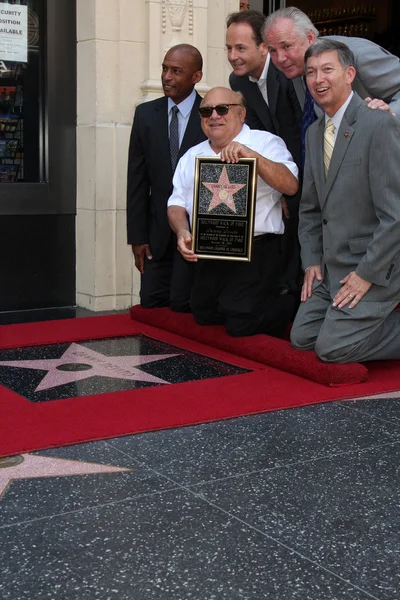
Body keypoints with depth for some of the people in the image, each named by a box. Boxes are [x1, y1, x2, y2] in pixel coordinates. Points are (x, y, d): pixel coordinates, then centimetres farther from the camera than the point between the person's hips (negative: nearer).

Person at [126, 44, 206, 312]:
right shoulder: (146, 114, 6)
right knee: (150, 307, 4)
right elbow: (137, 179, 6)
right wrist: (137, 235, 3)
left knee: (183, 309, -5)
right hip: (157, 232, 3)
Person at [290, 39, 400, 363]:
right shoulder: (315, 132, 11)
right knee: (302, 338, 5)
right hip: (332, 268, 8)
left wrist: (367, 275, -18)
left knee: (332, 348, -15)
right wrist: (312, 261, 7)